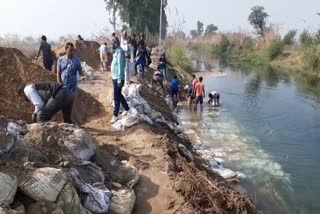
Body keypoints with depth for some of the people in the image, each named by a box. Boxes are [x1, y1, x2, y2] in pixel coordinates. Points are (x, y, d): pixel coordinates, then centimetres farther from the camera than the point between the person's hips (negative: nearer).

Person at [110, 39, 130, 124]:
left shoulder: (120, 52, -18)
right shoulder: (116, 51, 11)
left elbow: (121, 66, -22)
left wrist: (119, 79, -24)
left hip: (118, 78, -10)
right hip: (115, 77, 10)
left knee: (117, 97, -3)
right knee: (119, 95, 19)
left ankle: (115, 115, 5)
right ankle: (127, 109, 33)